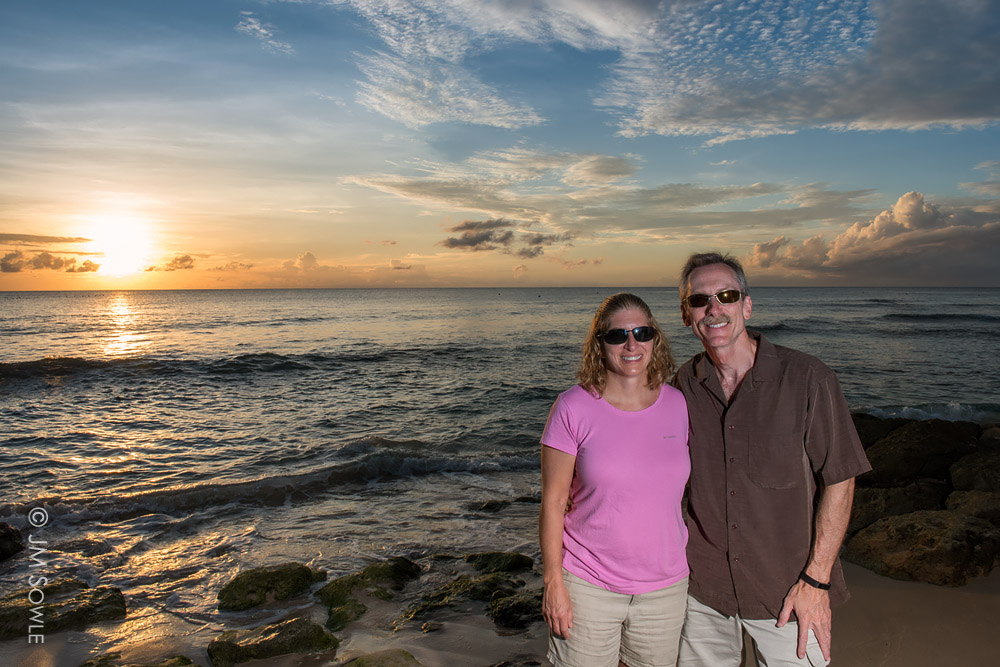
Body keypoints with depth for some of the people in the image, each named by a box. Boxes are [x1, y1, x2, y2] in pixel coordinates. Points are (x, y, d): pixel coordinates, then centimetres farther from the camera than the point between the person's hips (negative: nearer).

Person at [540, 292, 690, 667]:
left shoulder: (677, 405, -1)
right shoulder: (573, 408, -11)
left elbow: (686, 488, 9)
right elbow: (553, 501, -8)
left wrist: (697, 570, 11)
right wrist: (553, 583, -10)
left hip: (665, 587, 3)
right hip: (587, 587, -3)